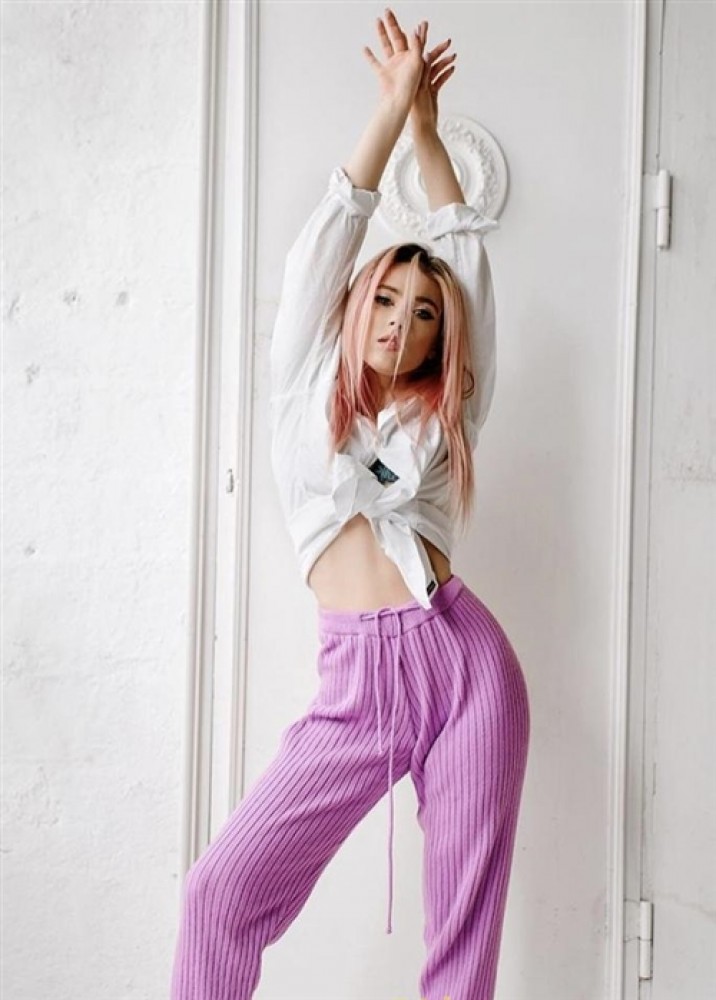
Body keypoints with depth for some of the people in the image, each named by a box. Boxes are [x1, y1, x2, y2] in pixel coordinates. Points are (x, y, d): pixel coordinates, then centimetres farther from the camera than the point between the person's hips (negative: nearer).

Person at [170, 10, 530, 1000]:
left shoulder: (445, 414, 13)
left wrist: (427, 122, 15)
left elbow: (463, 246, 14)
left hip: (464, 661, 1)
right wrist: (392, 105, 9)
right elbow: (332, 235, 8)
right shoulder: (306, 391, 12)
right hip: (357, 683, 0)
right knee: (224, 886, -6)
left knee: (468, 917, 2)